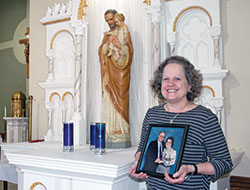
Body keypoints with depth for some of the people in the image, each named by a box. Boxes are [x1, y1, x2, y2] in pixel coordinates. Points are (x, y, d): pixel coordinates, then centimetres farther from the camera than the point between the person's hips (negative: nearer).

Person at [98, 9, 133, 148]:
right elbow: (101, 51, 13)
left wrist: (119, 45, -21)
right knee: (108, 101, -1)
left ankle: (121, 135, -11)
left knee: (119, 101, -11)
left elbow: (129, 50, -7)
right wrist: (108, 43, -3)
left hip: (120, 73, -5)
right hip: (109, 72, 6)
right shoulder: (107, 35, 23)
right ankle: (109, 134, 1)